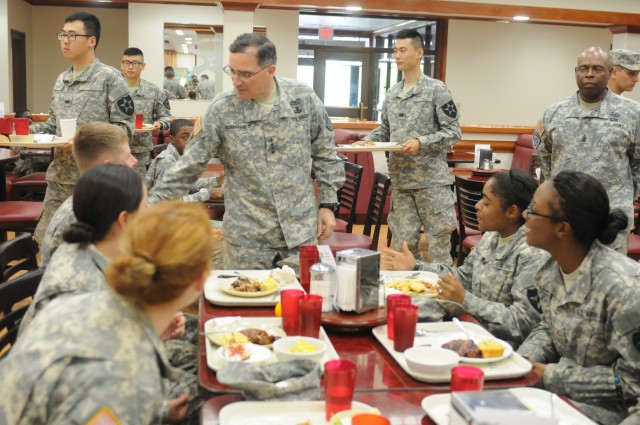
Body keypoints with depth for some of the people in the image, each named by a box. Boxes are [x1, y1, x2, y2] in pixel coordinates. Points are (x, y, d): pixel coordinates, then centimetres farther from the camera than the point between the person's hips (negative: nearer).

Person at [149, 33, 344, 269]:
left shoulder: (304, 98, -4)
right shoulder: (221, 110, -8)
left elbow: (325, 154, 6)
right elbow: (187, 167, -6)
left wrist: (328, 204, 3)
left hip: (301, 230, 2)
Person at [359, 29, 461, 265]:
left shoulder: (437, 90, -5)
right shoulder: (392, 94, 12)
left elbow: (453, 132, -7)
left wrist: (421, 143, -20)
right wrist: (366, 141, 1)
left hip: (432, 178, -5)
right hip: (400, 180, 5)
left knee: (439, 239, 0)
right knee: (403, 242, 9)